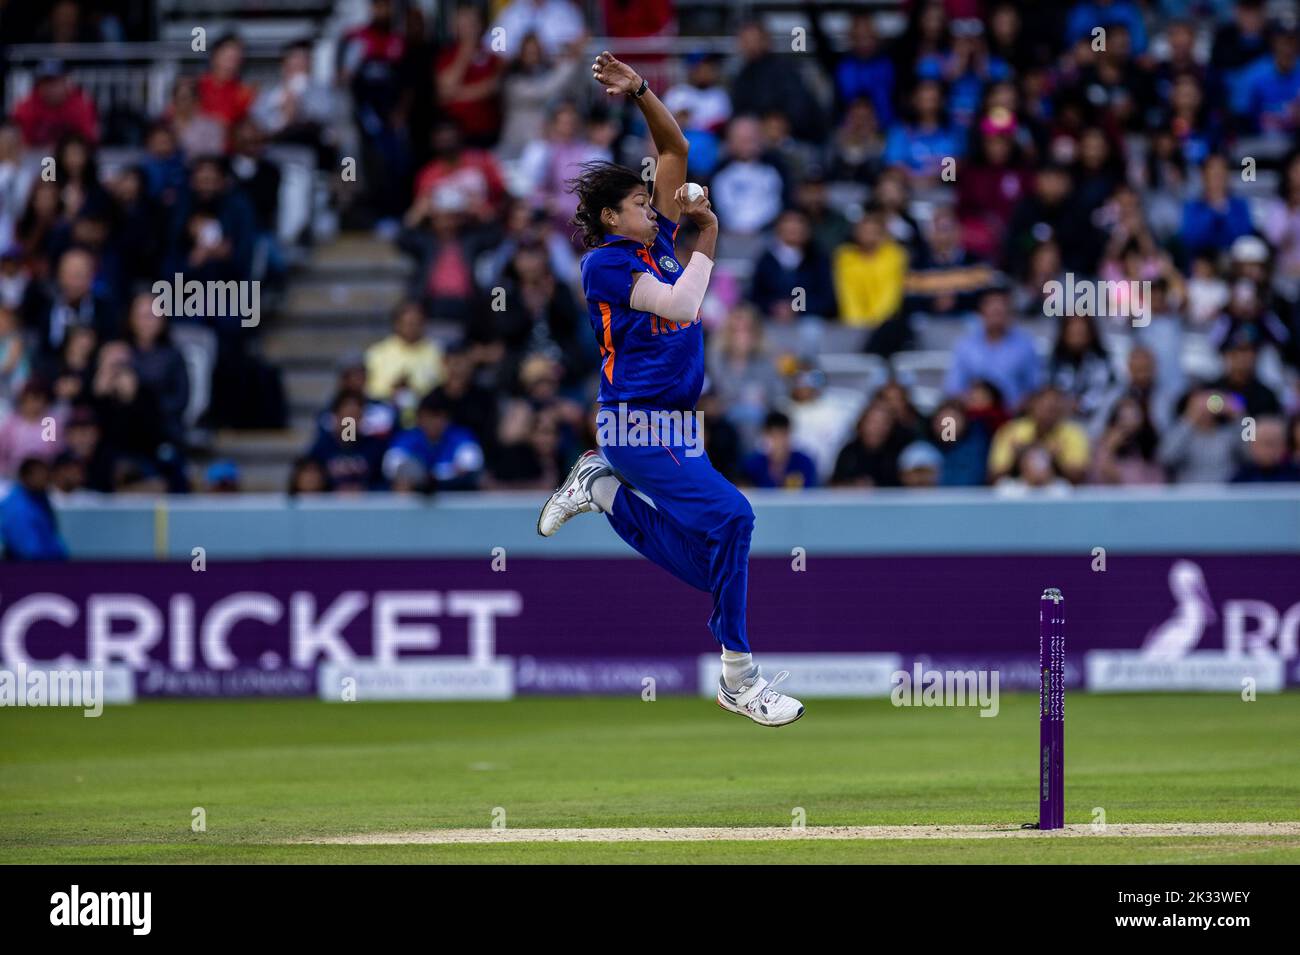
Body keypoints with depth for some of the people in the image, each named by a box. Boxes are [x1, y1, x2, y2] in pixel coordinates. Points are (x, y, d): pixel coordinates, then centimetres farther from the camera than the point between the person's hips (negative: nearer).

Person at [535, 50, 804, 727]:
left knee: (704, 563, 8)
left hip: (676, 426, 9)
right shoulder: (604, 261, -10)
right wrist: (706, 240, -11)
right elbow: (678, 306, -22)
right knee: (729, 514, -24)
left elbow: (675, 150, 13)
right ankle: (739, 677, -19)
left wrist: (641, 93, 0)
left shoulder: (657, 241, 12)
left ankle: (602, 487, 24)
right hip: (636, 423, -9)